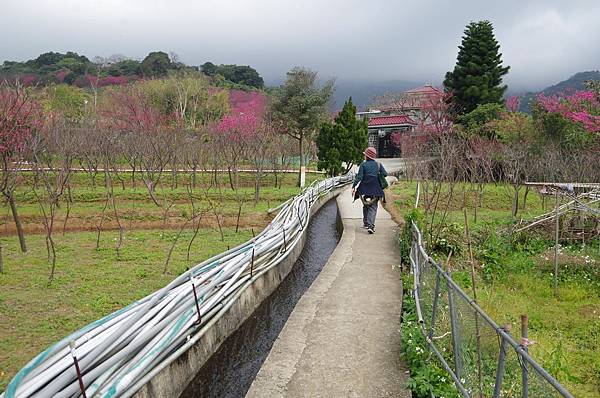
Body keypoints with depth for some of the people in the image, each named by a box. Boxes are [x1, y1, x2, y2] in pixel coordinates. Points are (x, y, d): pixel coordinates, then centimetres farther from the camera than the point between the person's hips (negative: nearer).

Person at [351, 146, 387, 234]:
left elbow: (359, 177, -9)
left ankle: (366, 223, 31)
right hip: (375, 190, 0)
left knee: (365, 206, 20)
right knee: (373, 208, 0)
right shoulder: (378, 164, 3)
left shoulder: (363, 164, -3)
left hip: (364, 189, 0)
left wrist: (353, 186, -7)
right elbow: (385, 174, -1)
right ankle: (370, 225, -15)